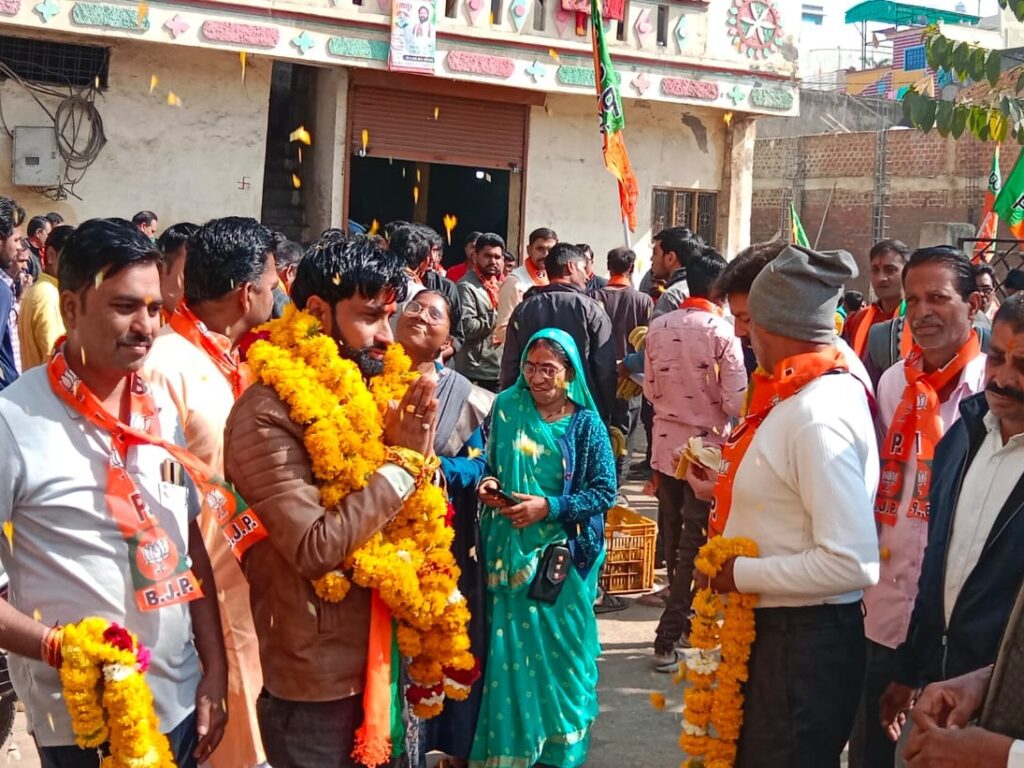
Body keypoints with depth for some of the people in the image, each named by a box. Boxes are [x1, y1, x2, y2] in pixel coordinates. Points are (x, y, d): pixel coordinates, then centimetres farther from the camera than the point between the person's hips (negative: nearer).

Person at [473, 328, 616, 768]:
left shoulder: (587, 425, -4)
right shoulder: (506, 408, 1)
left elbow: (604, 492, -8)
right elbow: (489, 465, 13)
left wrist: (549, 507, -17)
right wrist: (487, 487, -9)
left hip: (563, 556, -1)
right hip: (512, 552, 1)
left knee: (560, 648, 7)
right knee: (511, 647, 4)